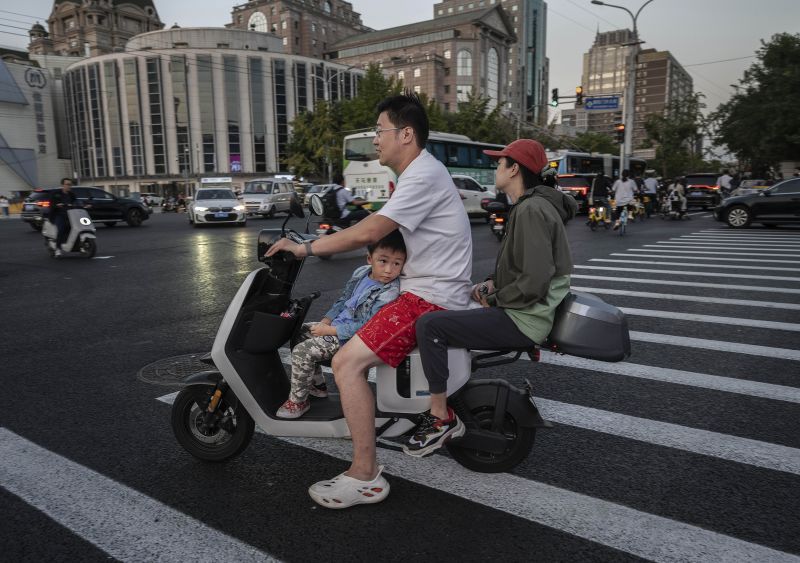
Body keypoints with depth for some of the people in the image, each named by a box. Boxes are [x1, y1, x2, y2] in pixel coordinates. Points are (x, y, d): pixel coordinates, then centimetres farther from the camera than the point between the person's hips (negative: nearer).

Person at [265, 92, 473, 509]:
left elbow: (369, 232, -24)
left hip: (431, 298, -11)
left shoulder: (423, 175, -17)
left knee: (347, 363, -19)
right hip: (424, 289, 11)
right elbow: (383, 232, 21)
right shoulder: (419, 172, 17)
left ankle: (365, 477, -10)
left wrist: (307, 247, -14)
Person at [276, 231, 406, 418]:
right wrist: (325, 321, 1)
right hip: (338, 324, 9)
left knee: (301, 352, -15)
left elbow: (364, 327, -25)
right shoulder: (361, 272, -3)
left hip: (349, 339, -9)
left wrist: (329, 330, -20)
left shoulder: (389, 294, -26)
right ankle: (317, 384, 27)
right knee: (301, 331, 19)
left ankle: (298, 401, 7)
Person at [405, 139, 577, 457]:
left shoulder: (531, 210, -18)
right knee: (445, 314, 25)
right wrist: (492, 283, 7)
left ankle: (440, 419, -9)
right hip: (522, 312, 11)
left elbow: (533, 281, -26)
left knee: (429, 325, -19)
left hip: (523, 320, -11)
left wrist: (494, 299, -12)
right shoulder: (529, 205, 15)